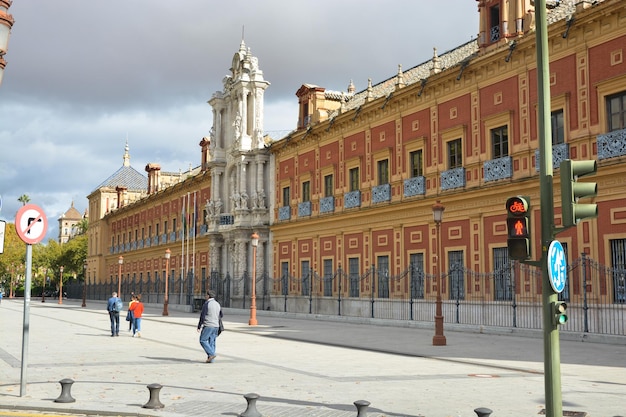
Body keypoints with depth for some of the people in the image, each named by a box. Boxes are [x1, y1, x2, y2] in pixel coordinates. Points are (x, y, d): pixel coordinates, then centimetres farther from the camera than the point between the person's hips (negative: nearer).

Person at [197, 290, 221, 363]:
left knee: (203, 340, 1)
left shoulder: (207, 304, -10)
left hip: (208, 326, -7)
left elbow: (202, 316, -11)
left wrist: (199, 326, -6)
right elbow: (220, 316, 18)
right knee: (212, 342, 8)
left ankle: (211, 354, -12)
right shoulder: (218, 304, 13)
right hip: (216, 326, 7)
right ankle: (210, 359, 6)